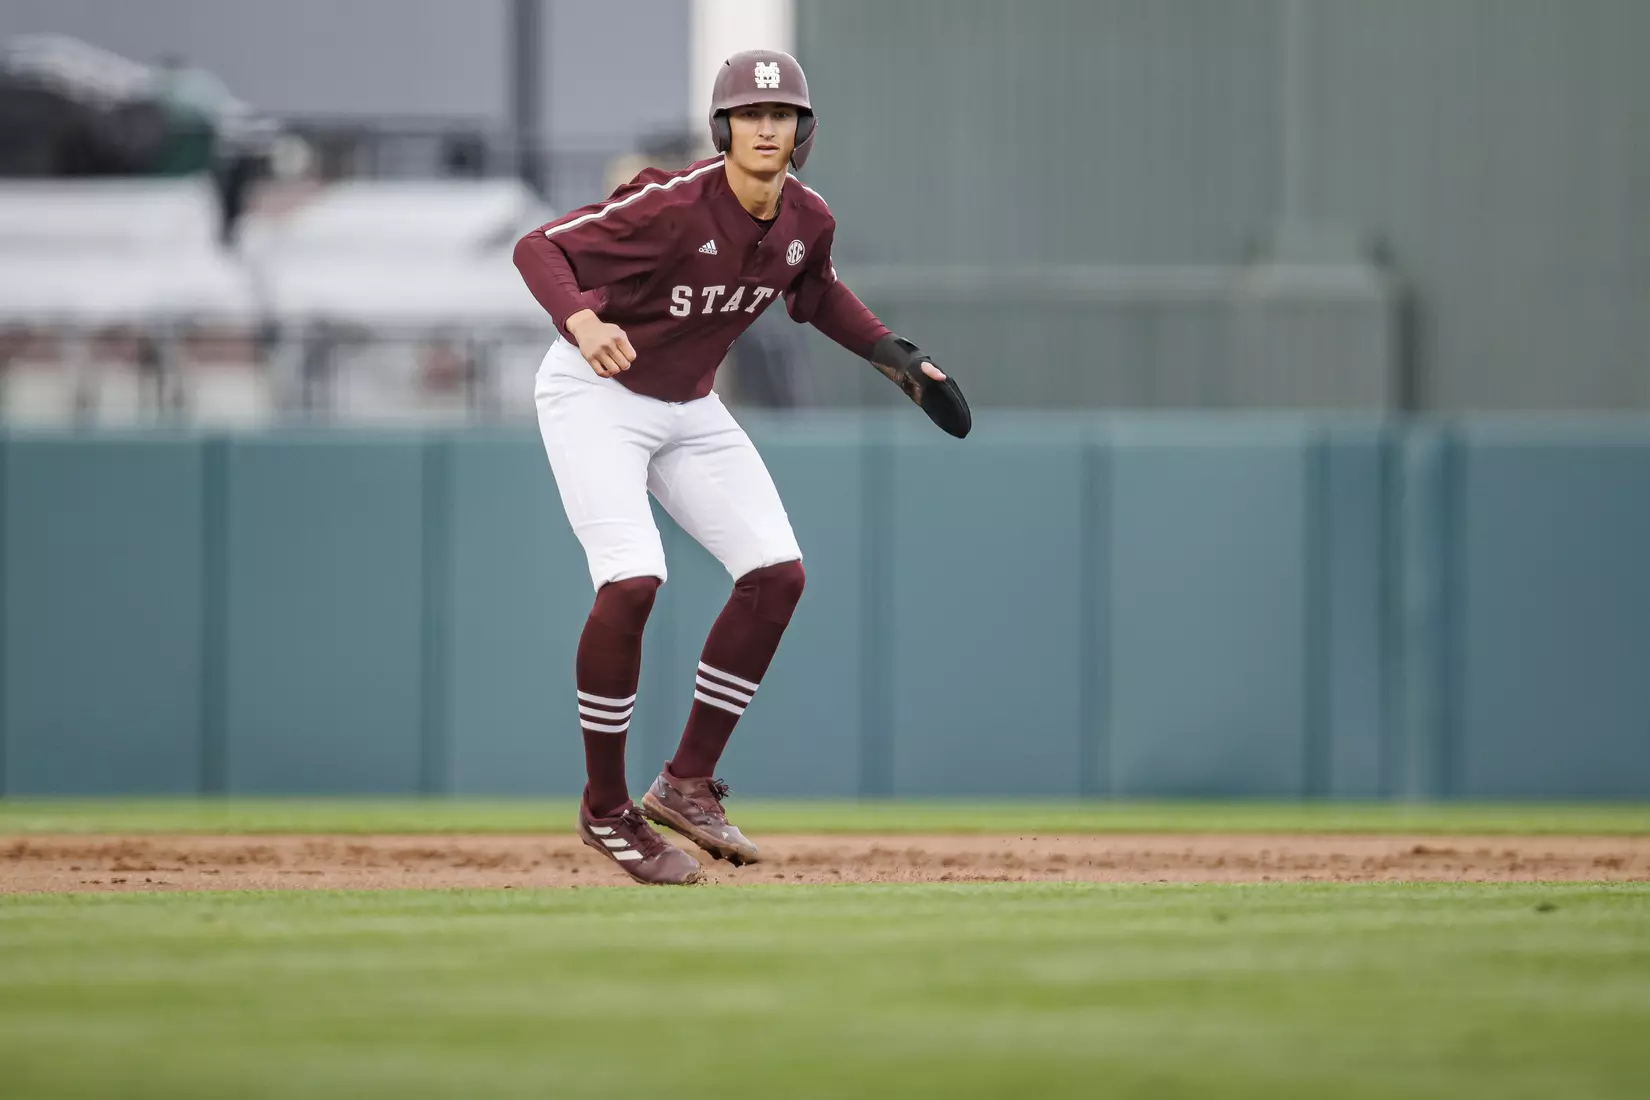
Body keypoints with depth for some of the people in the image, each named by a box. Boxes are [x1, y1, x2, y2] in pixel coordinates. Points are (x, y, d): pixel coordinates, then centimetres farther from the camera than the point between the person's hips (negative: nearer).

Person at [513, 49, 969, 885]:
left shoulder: (806, 220, -6)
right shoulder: (673, 204, -27)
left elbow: (816, 294, 17)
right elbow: (537, 248, -28)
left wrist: (892, 355, 5)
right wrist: (582, 322, -47)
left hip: (688, 408, 7)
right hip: (594, 392, -7)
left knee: (776, 574, -4)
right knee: (631, 581, -23)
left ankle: (687, 782, 8)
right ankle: (605, 809, -7)